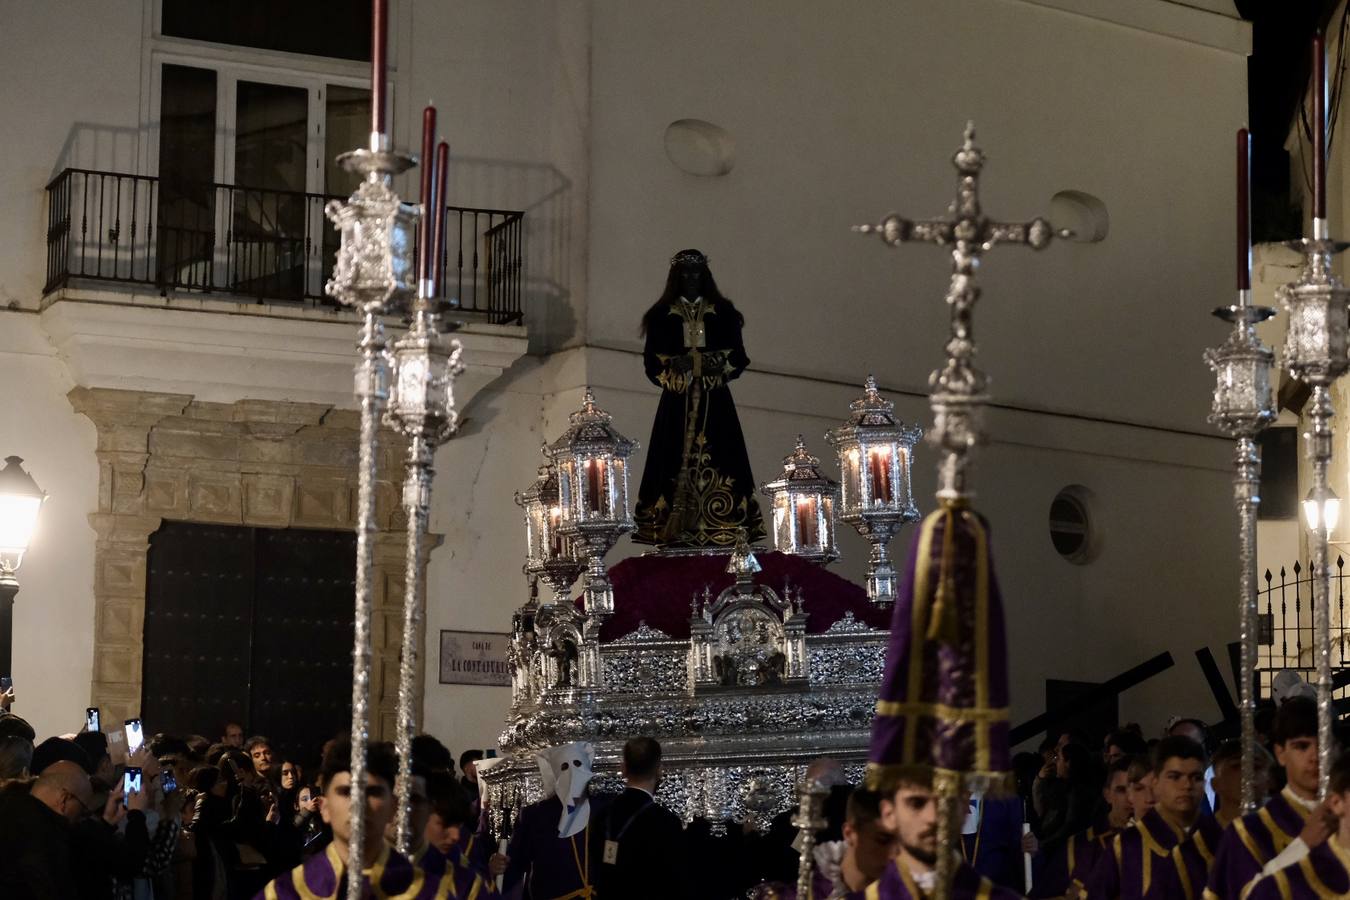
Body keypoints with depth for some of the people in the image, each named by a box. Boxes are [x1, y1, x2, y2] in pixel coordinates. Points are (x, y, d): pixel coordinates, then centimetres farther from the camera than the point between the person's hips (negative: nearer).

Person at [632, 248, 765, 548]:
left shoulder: (722, 312, 10)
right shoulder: (662, 315, 9)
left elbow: (737, 355, 7)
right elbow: (652, 359, 4)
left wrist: (718, 366, -12)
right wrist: (678, 364, -14)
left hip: (715, 401, 0)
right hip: (677, 402, 0)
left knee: (716, 457, -7)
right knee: (677, 458, -8)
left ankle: (719, 530, -8)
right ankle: (674, 528, -10)